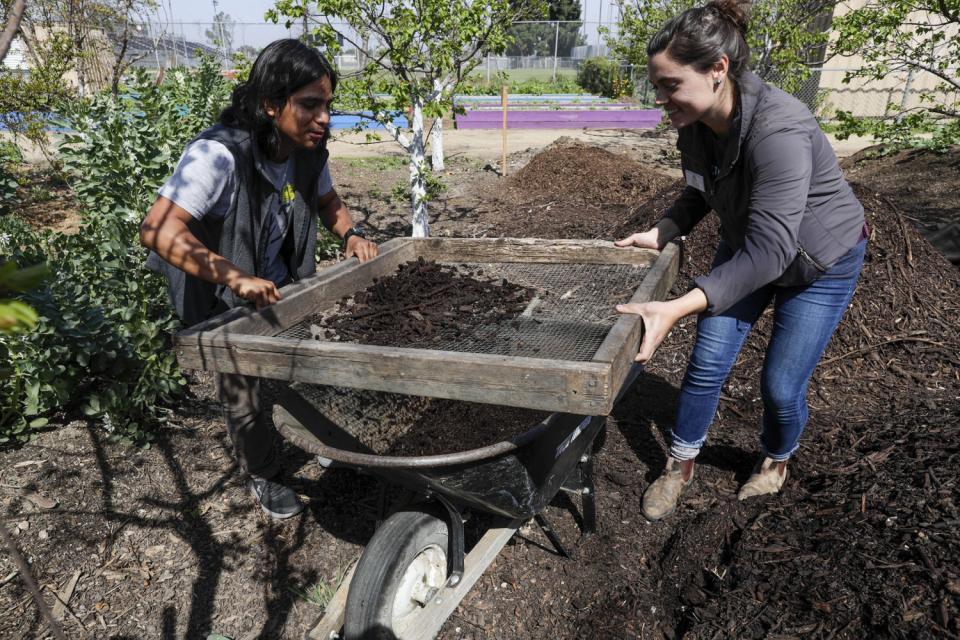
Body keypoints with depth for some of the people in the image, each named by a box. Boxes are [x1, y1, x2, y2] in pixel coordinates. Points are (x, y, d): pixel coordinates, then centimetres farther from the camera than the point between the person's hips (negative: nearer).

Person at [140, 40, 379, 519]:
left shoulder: (309, 151, -12)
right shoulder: (220, 155, -34)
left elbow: (326, 199, 8)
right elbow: (157, 229, -41)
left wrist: (349, 233, -13)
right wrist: (235, 277, -51)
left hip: (280, 292, 5)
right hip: (221, 304, -5)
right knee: (244, 396, 10)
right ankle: (263, 477, 35)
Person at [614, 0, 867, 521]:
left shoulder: (779, 130, -38)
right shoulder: (695, 123, -16)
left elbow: (769, 252, -41)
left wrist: (675, 310, -50)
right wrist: (660, 233, -13)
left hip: (820, 262, -5)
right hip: (747, 246, 6)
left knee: (781, 385, 2)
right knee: (707, 362, 3)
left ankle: (776, 460, 35)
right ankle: (680, 465, 23)